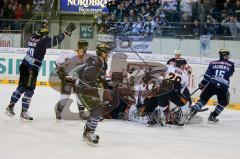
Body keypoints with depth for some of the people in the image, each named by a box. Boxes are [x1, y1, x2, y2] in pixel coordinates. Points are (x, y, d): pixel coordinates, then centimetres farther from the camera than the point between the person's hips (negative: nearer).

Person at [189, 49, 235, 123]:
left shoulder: (213, 63, 10)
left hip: (211, 85, 2)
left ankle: (192, 112, -4)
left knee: (203, 99, 13)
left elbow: (207, 75, 6)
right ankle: (213, 116, 18)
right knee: (223, 102, 22)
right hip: (223, 87, -2)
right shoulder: (231, 64, 7)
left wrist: (202, 84, 14)